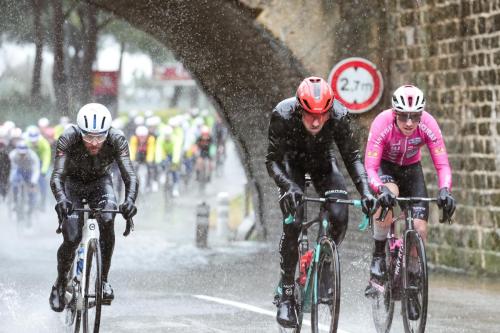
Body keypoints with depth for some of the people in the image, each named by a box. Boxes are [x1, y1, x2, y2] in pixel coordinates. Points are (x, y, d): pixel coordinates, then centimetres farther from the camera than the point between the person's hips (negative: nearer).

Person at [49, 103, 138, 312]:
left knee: (107, 221, -28)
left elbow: (129, 175, -37)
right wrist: (61, 199, -60)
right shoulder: (69, 138, -33)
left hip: (100, 182, 1)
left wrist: (130, 200, -57)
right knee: (72, 239, -17)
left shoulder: (117, 140, -29)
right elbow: (57, 176, -39)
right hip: (72, 183, -1)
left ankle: (103, 279, -13)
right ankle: (60, 285, 9)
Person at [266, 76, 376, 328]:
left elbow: (352, 157, -21)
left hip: (323, 161, 2)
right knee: (293, 223, -21)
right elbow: (272, 161, -29)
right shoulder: (283, 114, -36)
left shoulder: (339, 116, -32)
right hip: (291, 162, -2)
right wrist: (289, 186, -47)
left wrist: (365, 191, -35)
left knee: (339, 218, -20)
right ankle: (286, 295, -11)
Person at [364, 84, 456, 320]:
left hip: (411, 169, 2)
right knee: (388, 195, -38)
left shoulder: (428, 125, -28)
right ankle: (378, 260, -21)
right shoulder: (382, 124, -33)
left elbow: (442, 165, -26)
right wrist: (381, 189, -53)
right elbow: (370, 167, -34)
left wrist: (444, 190, -46)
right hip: (385, 166, -2)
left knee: (420, 228, -12)